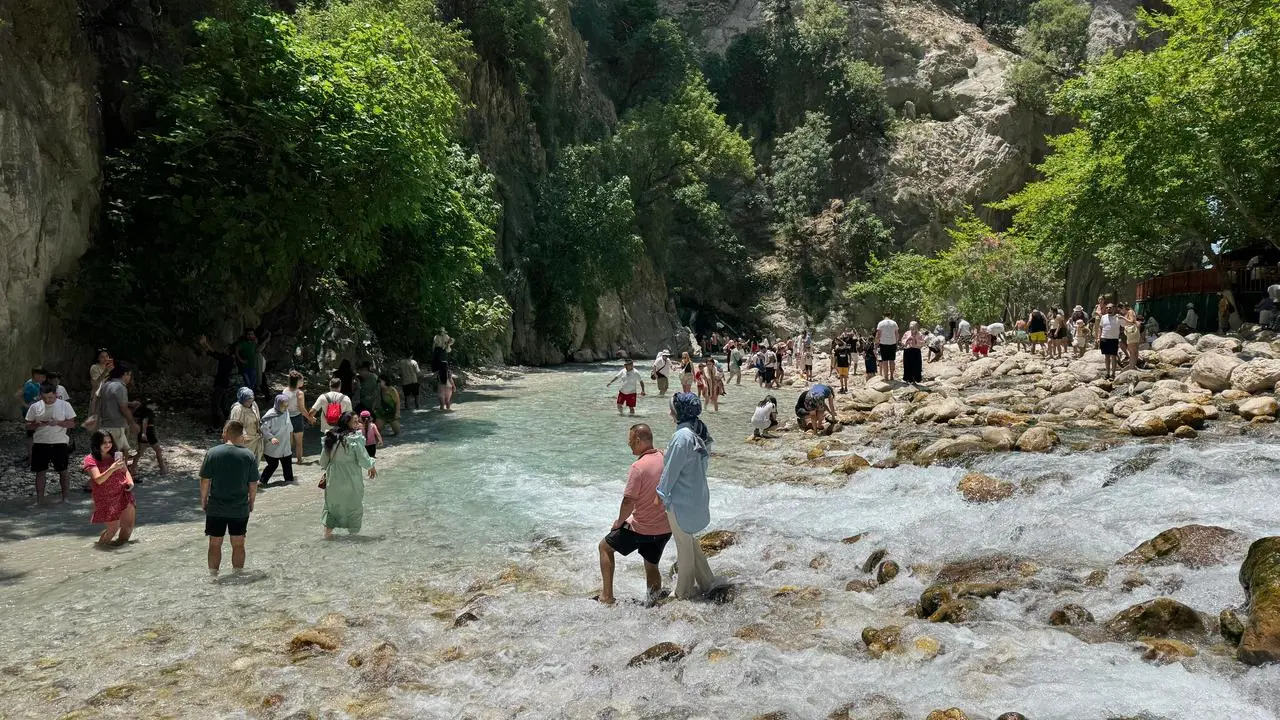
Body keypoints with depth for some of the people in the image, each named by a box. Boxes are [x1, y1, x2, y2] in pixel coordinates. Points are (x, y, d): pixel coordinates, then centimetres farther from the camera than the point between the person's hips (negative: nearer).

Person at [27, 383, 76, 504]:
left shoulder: (64, 405, -3)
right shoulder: (35, 407, 2)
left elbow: (72, 423, -3)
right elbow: (28, 426, 6)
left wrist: (58, 422, -20)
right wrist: (37, 424, -16)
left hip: (59, 443, -2)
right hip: (40, 444, 2)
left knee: (63, 471, 4)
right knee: (40, 472, 6)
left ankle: (65, 498, 14)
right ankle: (39, 500, 14)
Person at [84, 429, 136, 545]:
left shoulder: (116, 455, 6)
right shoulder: (91, 459, -8)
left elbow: (125, 470, 18)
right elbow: (98, 480, -18)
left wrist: (130, 481, -2)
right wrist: (112, 468, -32)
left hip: (123, 494, 4)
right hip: (106, 499, -4)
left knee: (129, 525, 1)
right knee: (113, 528, -6)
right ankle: (101, 544, 21)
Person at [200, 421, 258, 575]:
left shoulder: (212, 453, -9)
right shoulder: (248, 456, -7)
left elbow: (205, 481, -6)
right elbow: (253, 484, -2)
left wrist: (203, 501, 7)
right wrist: (251, 503, 12)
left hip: (216, 508, -1)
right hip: (240, 509, 1)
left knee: (215, 544, 12)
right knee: (238, 544, 13)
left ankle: (213, 576, 19)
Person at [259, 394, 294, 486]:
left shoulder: (286, 411, -1)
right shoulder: (271, 415, -20)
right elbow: (264, 429, -20)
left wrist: (290, 430, 30)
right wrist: (271, 438, -29)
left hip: (285, 445, 6)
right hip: (273, 447, -6)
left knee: (287, 462, 10)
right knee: (273, 465, -1)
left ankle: (289, 479, 25)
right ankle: (262, 480, 13)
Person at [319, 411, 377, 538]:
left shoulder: (331, 437, -1)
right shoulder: (355, 438, -18)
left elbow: (324, 458, 6)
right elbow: (362, 456, -14)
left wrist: (326, 470, 23)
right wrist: (371, 467, 4)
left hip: (334, 475, 5)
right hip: (350, 477, -4)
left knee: (333, 502, 17)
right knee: (353, 503, 13)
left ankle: (328, 529, 15)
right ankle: (353, 530, 21)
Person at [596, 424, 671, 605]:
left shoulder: (638, 467, -22)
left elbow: (629, 501, -21)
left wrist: (619, 522, -5)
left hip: (642, 528, -6)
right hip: (665, 528, 6)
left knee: (605, 547, 15)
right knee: (651, 566, 24)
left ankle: (607, 596, 15)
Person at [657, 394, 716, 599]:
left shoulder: (682, 436, -25)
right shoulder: (701, 432, 2)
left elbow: (671, 470, -20)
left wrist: (663, 496, -8)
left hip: (681, 500, -8)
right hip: (698, 496, 8)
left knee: (684, 544, 9)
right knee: (689, 540, 24)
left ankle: (684, 591, 25)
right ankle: (706, 582, 32)